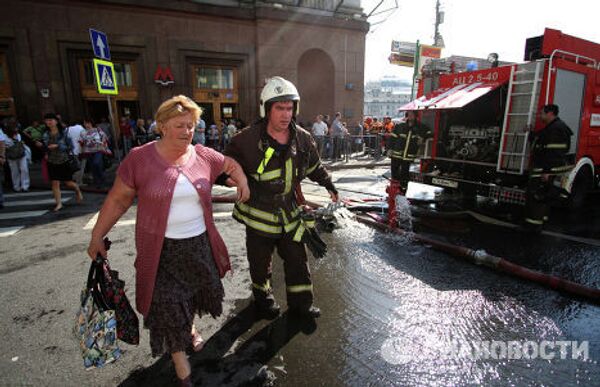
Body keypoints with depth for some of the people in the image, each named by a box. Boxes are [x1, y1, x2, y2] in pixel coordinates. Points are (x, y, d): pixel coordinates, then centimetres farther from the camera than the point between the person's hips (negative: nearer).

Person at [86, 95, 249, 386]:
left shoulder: (204, 156, -2)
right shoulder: (140, 158, -9)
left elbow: (231, 165, 17)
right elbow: (117, 200, -3)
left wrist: (243, 183, 0)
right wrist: (97, 237, -1)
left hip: (199, 244, 3)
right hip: (161, 249, -3)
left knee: (195, 291, 19)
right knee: (168, 303, 4)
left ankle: (190, 327, 53)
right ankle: (178, 355, 32)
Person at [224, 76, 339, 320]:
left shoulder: (302, 139, -3)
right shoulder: (248, 140, -17)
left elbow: (314, 167, 15)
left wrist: (329, 185, 15)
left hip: (289, 213, 3)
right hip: (258, 215, -3)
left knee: (297, 259, 11)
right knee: (260, 261, 14)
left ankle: (300, 302, 32)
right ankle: (263, 297, 42)